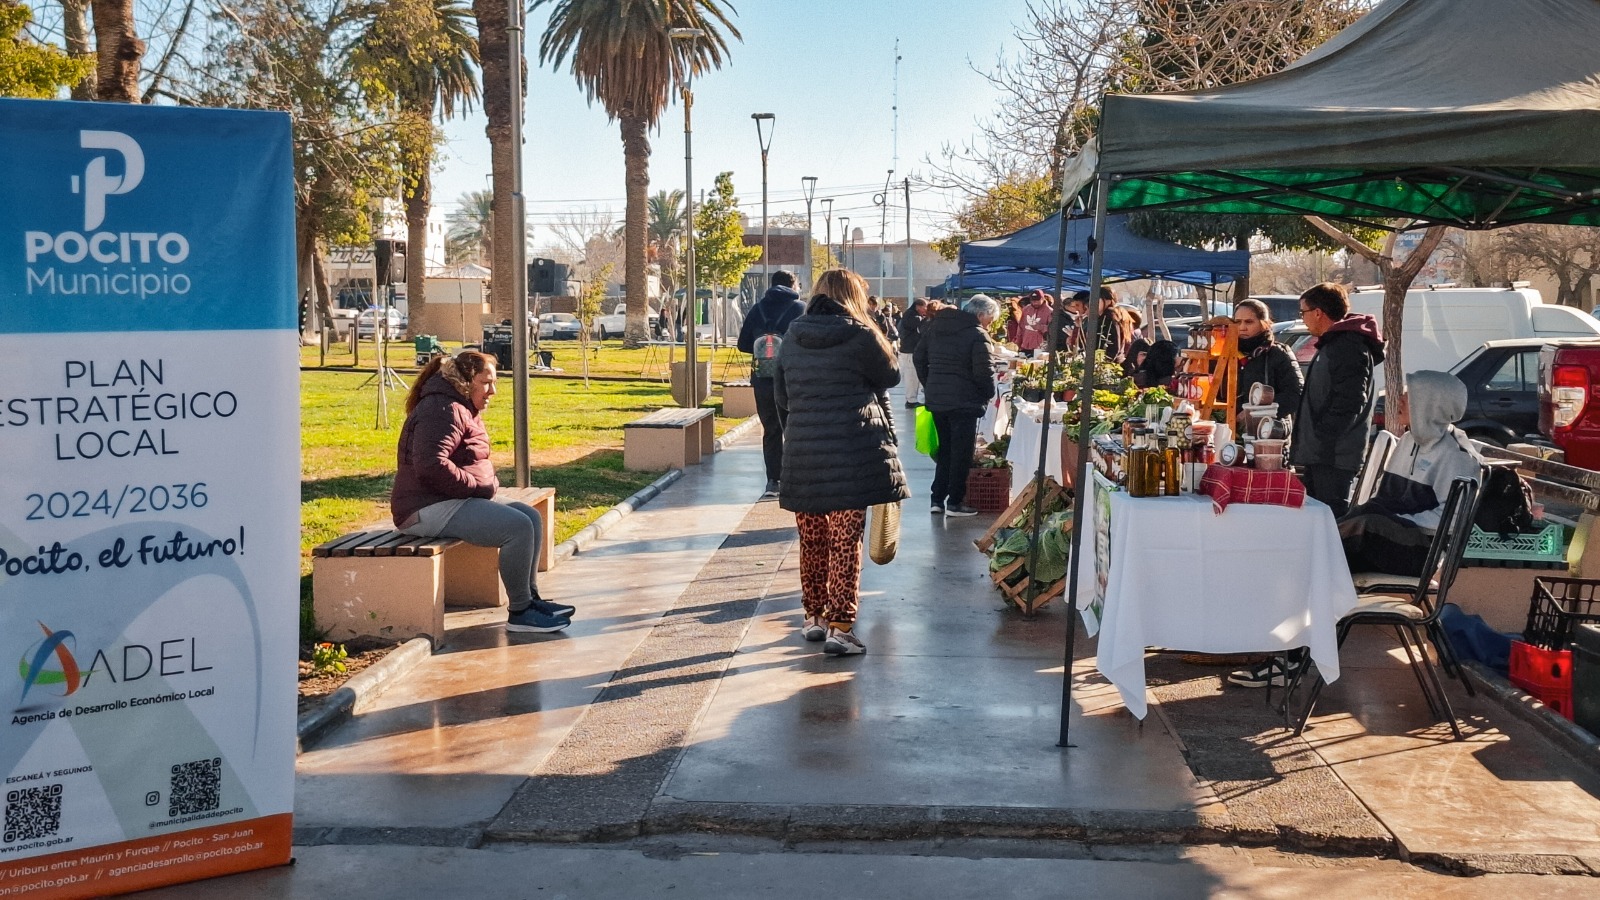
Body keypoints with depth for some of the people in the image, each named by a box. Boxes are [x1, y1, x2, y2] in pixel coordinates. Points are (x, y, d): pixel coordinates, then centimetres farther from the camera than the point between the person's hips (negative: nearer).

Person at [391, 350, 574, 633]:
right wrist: (480, 488, -18)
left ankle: (531, 598, 8)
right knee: (518, 527, -22)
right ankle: (520, 613, -12)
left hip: (452, 502, 11)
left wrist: (490, 484, 8)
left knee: (531, 517, 6)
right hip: (432, 509, -11)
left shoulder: (463, 410, 19)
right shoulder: (443, 411, -16)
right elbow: (431, 466, -28)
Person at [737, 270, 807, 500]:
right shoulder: (800, 309, -5)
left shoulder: (757, 309, 5)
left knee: (770, 431, 11)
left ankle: (772, 481, 5)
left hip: (762, 380, 3)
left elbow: (743, 345, 5)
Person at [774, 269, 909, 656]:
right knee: (846, 541, 1)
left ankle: (813, 617, 27)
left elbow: (782, 397, 15)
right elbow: (890, 376, 8)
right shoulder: (861, 336, -7)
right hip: (852, 453, -4)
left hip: (801, 453, 4)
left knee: (812, 540, 16)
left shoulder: (791, 339, 8)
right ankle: (840, 627, 0)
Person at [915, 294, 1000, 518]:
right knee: (961, 452, 3)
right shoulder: (977, 335, -14)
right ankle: (955, 502, 5)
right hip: (964, 401, -6)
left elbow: (919, 358, 13)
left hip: (936, 399, 7)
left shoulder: (935, 327, 9)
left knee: (943, 449, 16)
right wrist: (989, 395, -1)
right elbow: (984, 372, -17)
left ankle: (937, 499, 16)